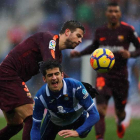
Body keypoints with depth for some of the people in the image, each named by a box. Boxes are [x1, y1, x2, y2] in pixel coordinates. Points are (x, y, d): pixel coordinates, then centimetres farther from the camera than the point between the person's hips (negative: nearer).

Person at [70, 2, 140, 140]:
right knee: (100, 110, -18)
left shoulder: (127, 30, -7)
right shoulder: (100, 31, 2)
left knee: (120, 111, 17)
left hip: (120, 76, 0)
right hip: (104, 75, 0)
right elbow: (94, 46, 22)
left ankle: (120, 122, 53)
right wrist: (79, 53, 8)